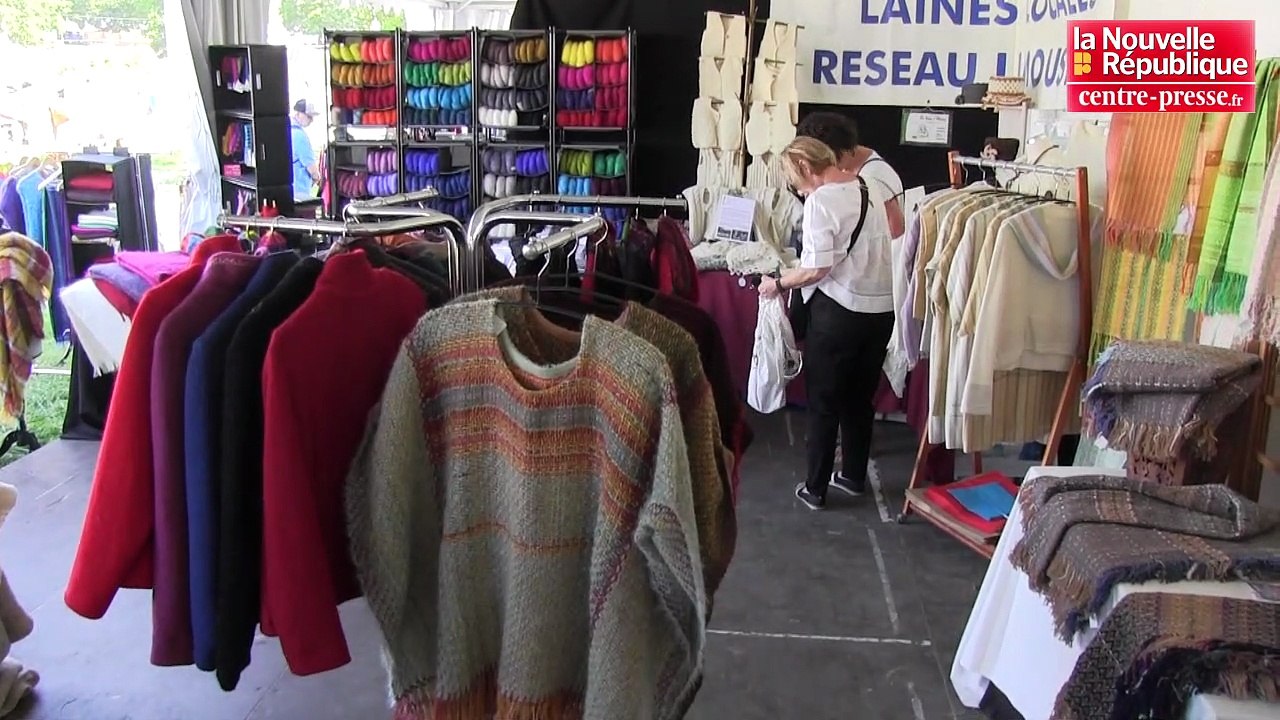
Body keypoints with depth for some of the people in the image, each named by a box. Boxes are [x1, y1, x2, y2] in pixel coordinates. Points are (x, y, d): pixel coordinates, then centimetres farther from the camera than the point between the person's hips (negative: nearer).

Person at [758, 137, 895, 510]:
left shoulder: (820, 200, -14)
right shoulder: (871, 188, 9)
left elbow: (816, 269, -18)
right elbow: (868, 249, 14)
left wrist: (778, 284, -4)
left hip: (838, 310, -7)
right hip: (881, 308, 7)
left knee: (824, 402, 7)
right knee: (860, 398, 19)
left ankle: (815, 488, 16)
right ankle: (853, 476, 32)